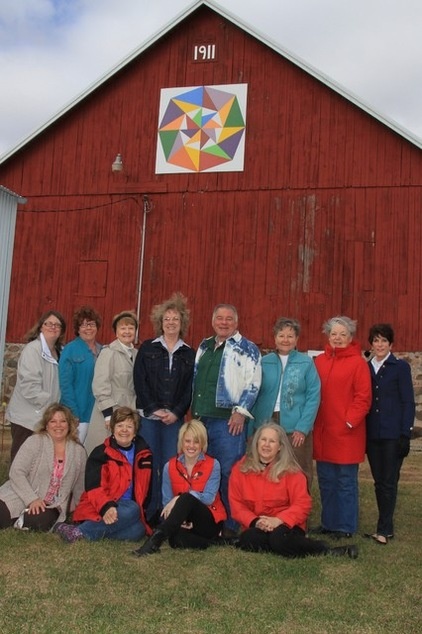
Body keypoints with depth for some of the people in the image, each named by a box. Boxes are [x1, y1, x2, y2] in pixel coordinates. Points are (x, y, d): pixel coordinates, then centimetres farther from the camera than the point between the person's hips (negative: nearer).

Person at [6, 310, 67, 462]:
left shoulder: (59, 351, 12)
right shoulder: (32, 349, -10)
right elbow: (29, 386, -18)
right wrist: (49, 405, -16)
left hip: (46, 417, 7)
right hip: (28, 417, -6)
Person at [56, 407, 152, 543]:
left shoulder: (144, 455, 11)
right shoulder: (101, 454, -2)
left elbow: (144, 488, 17)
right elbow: (94, 488, -15)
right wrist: (107, 507, -35)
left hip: (127, 510, 4)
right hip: (98, 509, -4)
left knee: (137, 530, -32)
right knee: (131, 510, -35)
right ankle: (80, 531, -34)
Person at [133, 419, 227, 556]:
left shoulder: (213, 465, -3)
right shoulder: (170, 466, 3)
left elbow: (209, 498, -14)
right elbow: (167, 501, 0)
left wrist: (179, 499, -27)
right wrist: (179, 519, -22)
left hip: (210, 522, -1)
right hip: (185, 523, 1)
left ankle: (155, 540, -41)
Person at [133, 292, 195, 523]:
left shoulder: (189, 354, 9)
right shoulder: (147, 348, 6)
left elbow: (190, 388, 4)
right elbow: (139, 382, 0)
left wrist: (176, 412, -8)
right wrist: (154, 409, -9)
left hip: (175, 417, 1)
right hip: (149, 416, -1)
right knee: (149, 464, -2)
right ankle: (149, 513, 6)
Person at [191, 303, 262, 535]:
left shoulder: (247, 349, -2)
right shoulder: (204, 347, 18)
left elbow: (253, 384, -9)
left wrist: (240, 411, -16)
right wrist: (194, 411, 19)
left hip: (229, 420, -7)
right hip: (202, 419, 7)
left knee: (228, 473, -4)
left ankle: (230, 525, 6)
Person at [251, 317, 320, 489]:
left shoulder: (306, 363, 1)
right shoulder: (264, 362, 7)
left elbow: (313, 397, -3)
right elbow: (254, 395, 8)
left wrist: (303, 427, -12)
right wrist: (252, 426, 0)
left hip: (296, 428, -2)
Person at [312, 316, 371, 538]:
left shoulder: (358, 363, -5)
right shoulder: (319, 361, 10)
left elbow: (363, 397, -8)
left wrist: (349, 422, -13)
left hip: (346, 433, -5)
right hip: (322, 432, 5)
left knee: (346, 482, 3)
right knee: (325, 481, 13)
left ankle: (345, 526, 14)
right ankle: (328, 522, 25)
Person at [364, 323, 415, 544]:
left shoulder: (400, 367, -2)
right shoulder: (366, 368, 10)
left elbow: (408, 402, -4)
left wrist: (405, 434, -11)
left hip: (393, 434, -4)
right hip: (372, 434, 5)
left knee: (388, 482, -2)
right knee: (379, 482, 9)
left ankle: (384, 530, 3)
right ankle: (386, 527, 18)